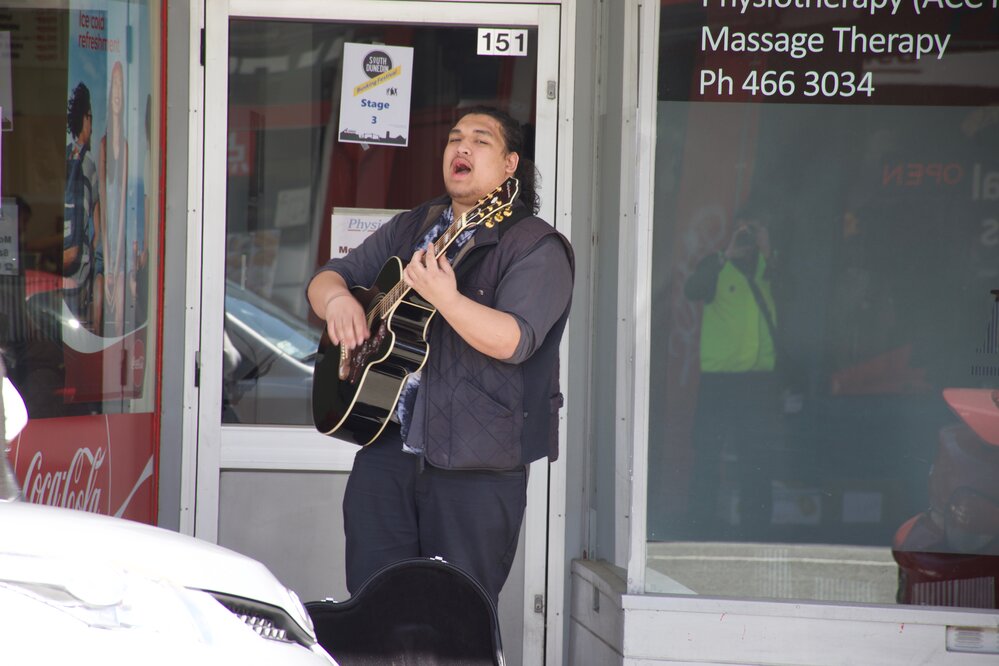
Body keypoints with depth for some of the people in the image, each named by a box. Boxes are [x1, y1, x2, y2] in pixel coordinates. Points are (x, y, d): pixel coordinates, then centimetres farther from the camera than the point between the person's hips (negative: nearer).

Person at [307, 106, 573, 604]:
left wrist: (445, 298, -32)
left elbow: (514, 341, -18)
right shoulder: (410, 230, 17)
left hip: (475, 467, -5)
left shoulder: (536, 248, -4)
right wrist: (337, 299, -4)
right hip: (385, 446, 5)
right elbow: (328, 277, 20)